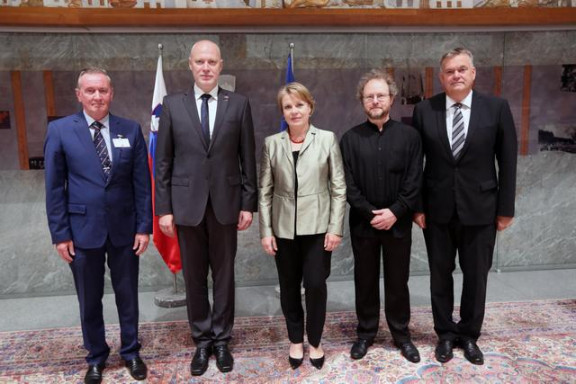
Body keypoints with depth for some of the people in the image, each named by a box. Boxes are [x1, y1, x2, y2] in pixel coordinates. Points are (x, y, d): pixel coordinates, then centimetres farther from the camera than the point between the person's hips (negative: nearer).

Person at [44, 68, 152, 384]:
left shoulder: (131, 130, 1)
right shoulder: (59, 130, -3)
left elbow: (142, 182, 1)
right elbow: (54, 187, -2)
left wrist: (144, 225, -3)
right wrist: (60, 233, -5)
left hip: (124, 229, 1)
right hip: (82, 230, -1)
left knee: (127, 296, 14)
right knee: (89, 300, 14)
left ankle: (131, 352, 34)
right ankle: (96, 356, 35)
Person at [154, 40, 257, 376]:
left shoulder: (239, 104, 1)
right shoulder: (173, 105, 3)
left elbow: (248, 158, 2)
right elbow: (163, 162, 2)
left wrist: (249, 204, -2)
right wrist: (164, 208, -2)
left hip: (226, 203, 0)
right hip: (187, 204, 1)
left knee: (224, 274, 11)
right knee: (194, 276, 11)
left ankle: (221, 339, 28)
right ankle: (202, 339, 29)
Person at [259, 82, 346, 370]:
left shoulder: (327, 139, -2)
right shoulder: (272, 143, 3)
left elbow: (339, 187, -2)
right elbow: (265, 191, 3)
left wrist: (336, 228, -7)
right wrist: (265, 231, -1)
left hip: (317, 226, -2)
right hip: (284, 228, 2)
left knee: (316, 285, 0)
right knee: (289, 287, 12)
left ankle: (315, 342, 25)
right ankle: (295, 340, 33)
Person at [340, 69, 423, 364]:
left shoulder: (409, 135, 1)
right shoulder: (350, 138, 1)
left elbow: (414, 182, -4)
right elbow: (348, 184, -4)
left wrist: (395, 212, -14)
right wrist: (370, 213, -13)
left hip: (398, 222, 0)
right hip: (363, 223, 0)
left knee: (398, 281, 11)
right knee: (365, 281, 12)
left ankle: (402, 335, 29)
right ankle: (365, 333, 28)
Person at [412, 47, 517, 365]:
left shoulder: (497, 107, -3)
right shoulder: (424, 110, -2)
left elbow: (507, 161, -1)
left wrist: (506, 207, -3)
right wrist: (416, 206, -4)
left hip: (480, 209, 0)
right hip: (437, 209, 1)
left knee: (476, 276, 12)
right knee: (440, 276, 12)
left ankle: (469, 334, 33)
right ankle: (446, 333, 32)